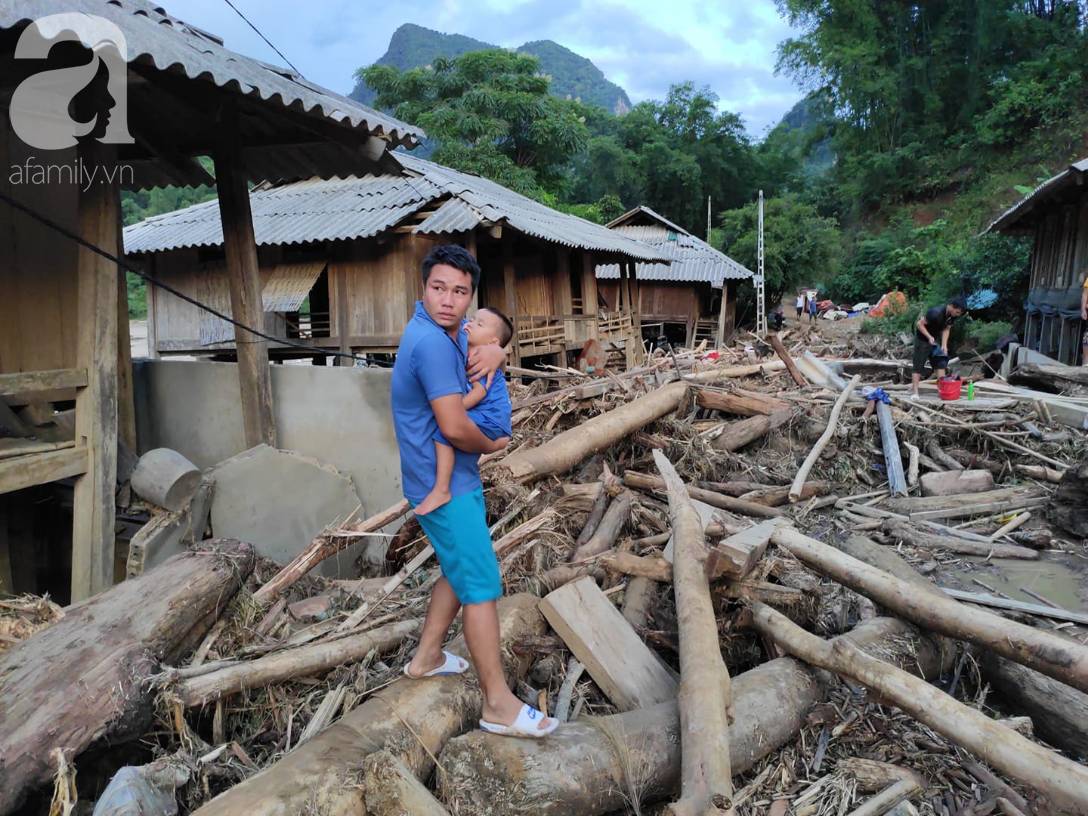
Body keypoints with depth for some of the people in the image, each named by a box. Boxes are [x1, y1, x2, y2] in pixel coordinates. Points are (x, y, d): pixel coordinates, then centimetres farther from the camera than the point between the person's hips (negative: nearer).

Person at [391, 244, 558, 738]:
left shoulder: (449, 330, 5)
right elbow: (454, 428, -29)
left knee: (460, 569, 23)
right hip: (444, 485, -10)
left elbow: (490, 333, 20)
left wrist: (494, 352, -5)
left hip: (455, 478, 10)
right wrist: (491, 445, -9)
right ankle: (499, 705, 5)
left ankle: (426, 657, 39)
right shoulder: (431, 342, -25)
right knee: (482, 586, -5)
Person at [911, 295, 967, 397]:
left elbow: (946, 329, 3)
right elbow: (919, 324, -25)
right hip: (923, 338, -7)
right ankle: (914, 391, -3)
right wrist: (929, 337, -31)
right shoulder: (936, 313, -32)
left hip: (935, 339, 7)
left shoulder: (952, 316, -9)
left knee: (940, 362, 4)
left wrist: (944, 345, -7)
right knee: (919, 365, -6)